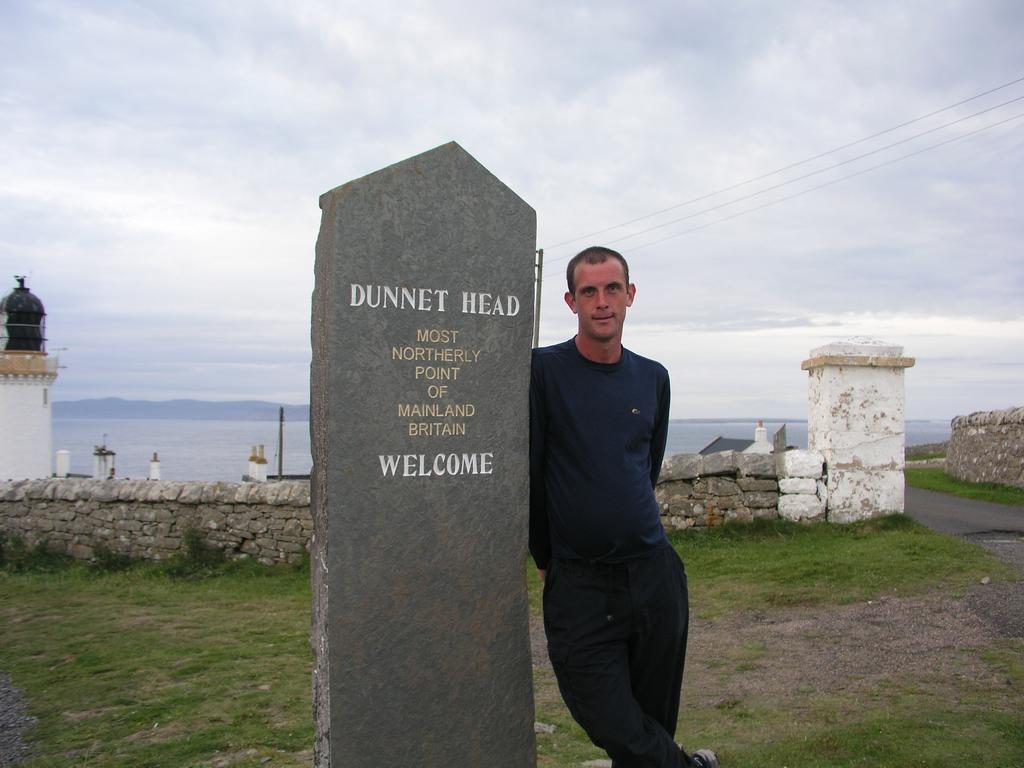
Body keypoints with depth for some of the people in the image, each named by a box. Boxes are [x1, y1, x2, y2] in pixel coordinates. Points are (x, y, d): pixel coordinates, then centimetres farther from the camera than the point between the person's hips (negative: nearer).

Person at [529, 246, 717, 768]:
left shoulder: (652, 378, 8)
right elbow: (529, 473, -3)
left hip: (654, 573, 4)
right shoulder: (544, 370, -6)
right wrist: (546, 557, 5)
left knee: (654, 719, 12)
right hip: (577, 583, -4)